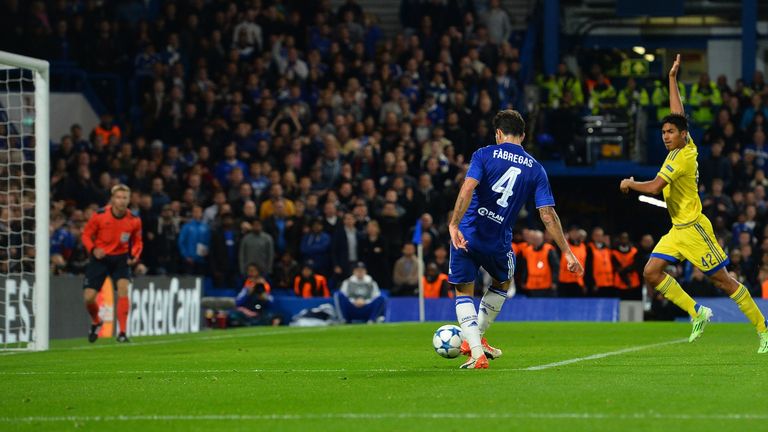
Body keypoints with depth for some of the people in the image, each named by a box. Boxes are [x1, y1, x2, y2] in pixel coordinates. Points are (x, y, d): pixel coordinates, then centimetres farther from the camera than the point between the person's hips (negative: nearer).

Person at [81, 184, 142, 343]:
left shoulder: (134, 221, -8)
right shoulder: (99, 216, -13)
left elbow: (137, 242, 7)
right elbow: (86, 235, -2)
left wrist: (134, 255, -13)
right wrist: (93, 249, -21)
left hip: (120, 258, 0)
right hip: (100, 257, 0)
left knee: (123, 288, -25)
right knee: (88, 297, -4)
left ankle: (122, 333, -19)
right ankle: (96, 323, 31)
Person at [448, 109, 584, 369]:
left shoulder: (484, 155, -2)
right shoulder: (535, 169, 4)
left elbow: (468, 188, -19)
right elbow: (548, 215, -1)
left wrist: (454, 225, -25)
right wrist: (567, 253, 1)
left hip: (466, 235, -2)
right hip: (498, 242, 2)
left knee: (463, 292, 15)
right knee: (503, 283, 32)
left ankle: (476, 351, -3)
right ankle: (475, 339, 35)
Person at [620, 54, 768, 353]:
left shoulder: (683, 157, -18)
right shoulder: (685, 147, 6)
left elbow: (654, 187, -24)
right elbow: (678, 113, 20)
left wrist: (629, 184, -7)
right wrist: (672, 79, 23)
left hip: (693, 228, -9)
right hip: (677, 230, 9)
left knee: (723, 280, -5)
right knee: (651, 272, -2)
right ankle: (697, 313, 4)